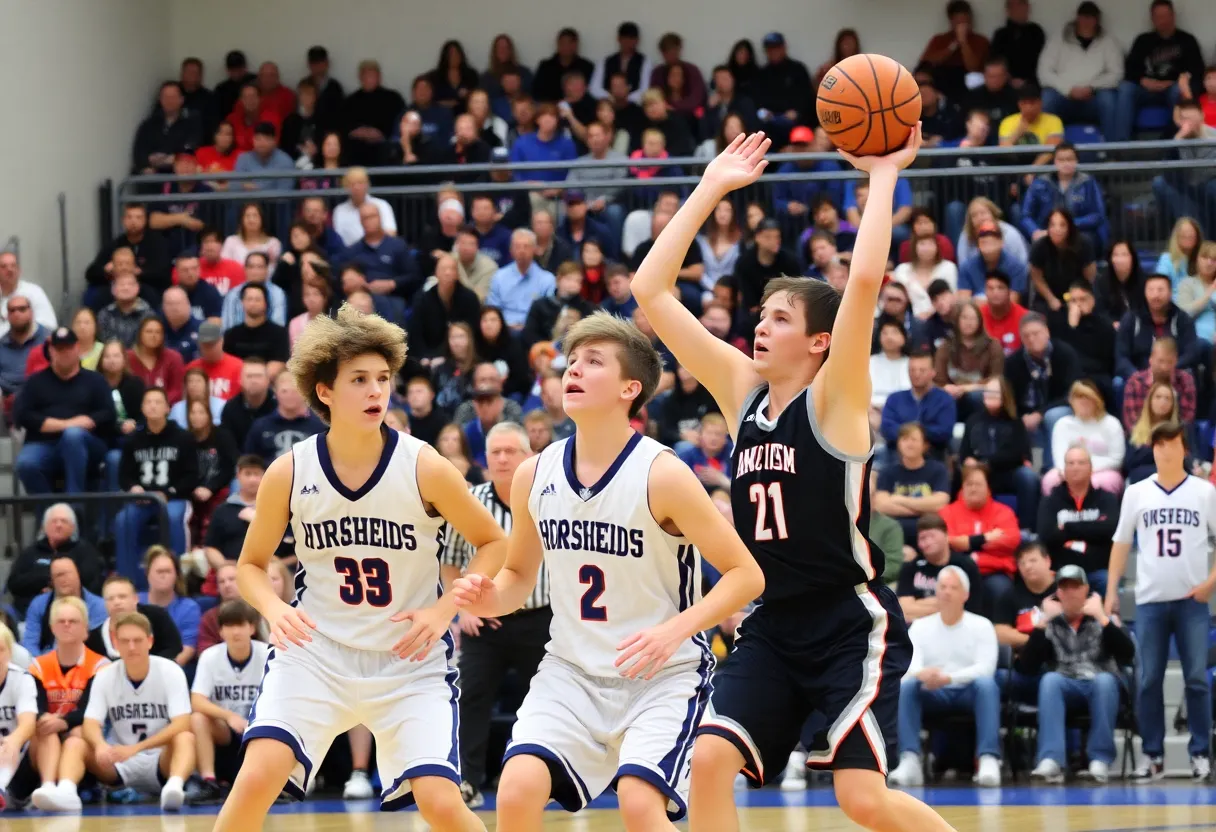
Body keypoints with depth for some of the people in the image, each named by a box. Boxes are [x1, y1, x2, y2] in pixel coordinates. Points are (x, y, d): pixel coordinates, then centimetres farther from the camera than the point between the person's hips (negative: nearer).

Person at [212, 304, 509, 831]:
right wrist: (274, 609, -15)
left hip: (409, 659, -1)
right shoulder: (289, 473, -7)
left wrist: (444, 609, -12)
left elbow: (493, 543, 2)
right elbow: (251, 564, 7)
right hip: (315, 651, 1)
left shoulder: (422, 468, -11)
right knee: (258, 776, -20)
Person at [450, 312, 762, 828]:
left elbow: (745, 574, -13)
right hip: (572, 669, 4)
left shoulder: (661, 475, -16)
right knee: (517, 790, -17)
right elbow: (520, 574, 15)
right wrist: (490, 598, -9)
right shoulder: (535, 476, -2)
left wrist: (676, 630, -27)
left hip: (662, 674, -4)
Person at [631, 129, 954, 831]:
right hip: (773, 625, 6)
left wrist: (884, 177, -16)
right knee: (711, 758, -11)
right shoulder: (744, 392, 8)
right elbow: (651, 292, 8)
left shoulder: (835, 399, -8)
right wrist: (712, 190, 7)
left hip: (851, 621, -6)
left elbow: (866, 281, -24)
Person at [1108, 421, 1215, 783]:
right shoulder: (1136, 493, 6)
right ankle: (1153, 755, 6)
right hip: (1150, 600, 1)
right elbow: (1121, 544, 10)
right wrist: (1111, 590, 4)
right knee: (1149, 680, 1)